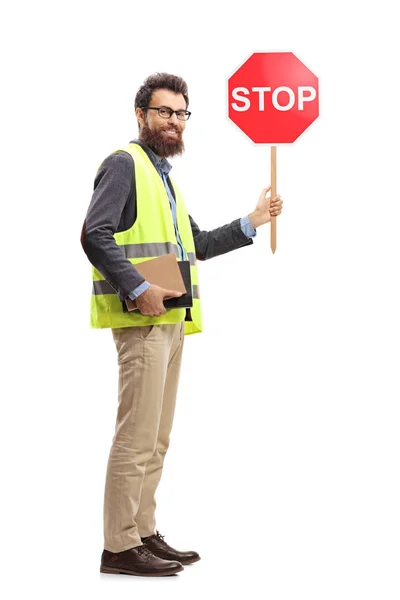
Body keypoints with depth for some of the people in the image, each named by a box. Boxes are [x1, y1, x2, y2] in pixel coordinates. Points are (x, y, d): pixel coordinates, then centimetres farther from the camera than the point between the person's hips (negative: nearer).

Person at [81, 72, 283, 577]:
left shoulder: (163, 174, 24)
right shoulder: (125, 163, -5)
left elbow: (197, 246, 29)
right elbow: (95, 235, -17)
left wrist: (251, 222, 21)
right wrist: (138, 289, -23)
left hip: (170, 320, 10)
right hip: (141, 320, -10)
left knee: (156, 439, 13)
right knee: (137, 436, -11)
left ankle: (143, 534, 20)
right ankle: (119, 547, -7)